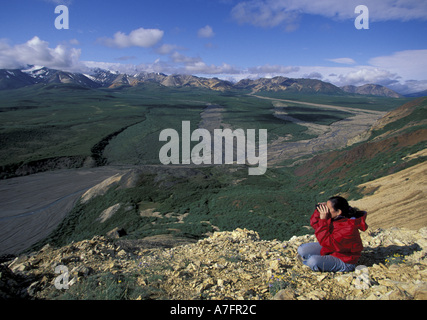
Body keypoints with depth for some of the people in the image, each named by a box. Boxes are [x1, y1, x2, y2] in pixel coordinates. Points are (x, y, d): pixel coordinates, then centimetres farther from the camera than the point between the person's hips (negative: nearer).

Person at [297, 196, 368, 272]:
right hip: (329, 249, 8)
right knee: (302, 250, -1)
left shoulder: (348, 228, -33)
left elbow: (327, 242, -36)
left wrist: (323, 220, -36)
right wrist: (319, 210, -17)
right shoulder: (333, 218, -9)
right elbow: (314, 223, 2)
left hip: (344, 262, -7)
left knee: (313, 261, -28)